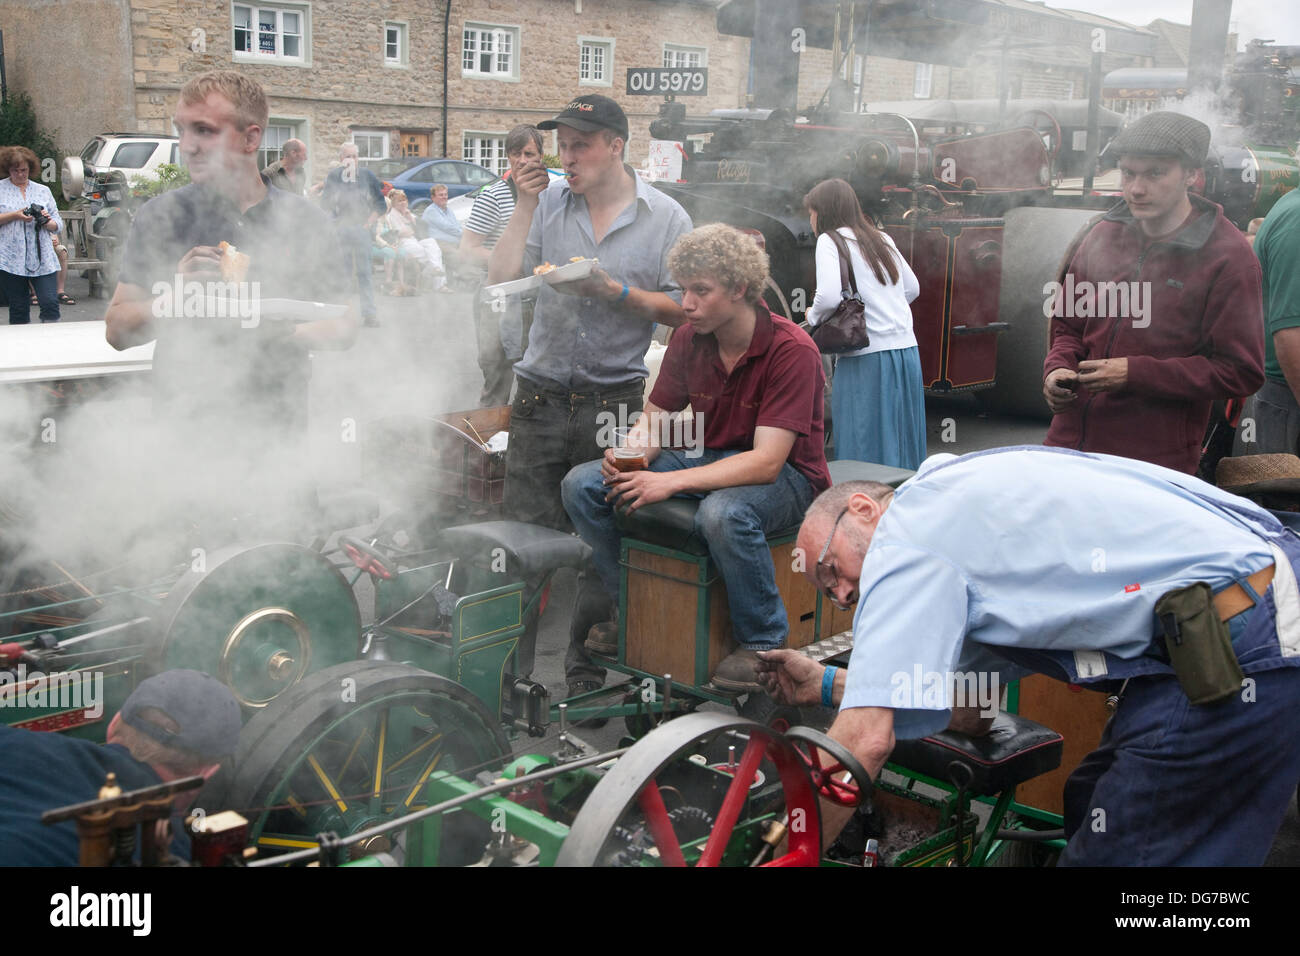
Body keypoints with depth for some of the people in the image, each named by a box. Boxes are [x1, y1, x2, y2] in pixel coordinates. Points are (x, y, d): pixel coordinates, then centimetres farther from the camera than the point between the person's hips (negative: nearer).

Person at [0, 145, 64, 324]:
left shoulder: (43, 190, 16)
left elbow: (58, 223, 14)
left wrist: (47, 222, -7)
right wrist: (14, 215, -10)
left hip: (43, 260, 1)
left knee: (50, 303, -10)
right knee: (18, 308, 3)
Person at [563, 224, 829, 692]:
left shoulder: (791, 350, -22)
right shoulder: (688, 339, -2)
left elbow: (765, 462, -28)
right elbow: (655, 419, 6)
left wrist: (671, 482, -35)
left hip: (786, 475, -6)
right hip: (708, 458, 7)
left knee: (723, 513, -41)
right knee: (582, 485, -7)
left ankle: (763, 643, -18)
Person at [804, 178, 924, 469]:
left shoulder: (830, 240, -4)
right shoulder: (882, 239, 16)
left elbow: (829, 297, -17)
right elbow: (912, 288, 24)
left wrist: (813, 316, 2)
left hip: (867, 357, -7)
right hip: (907, 350, 7)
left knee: (863, 452, -3)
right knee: (903, 444, 13)